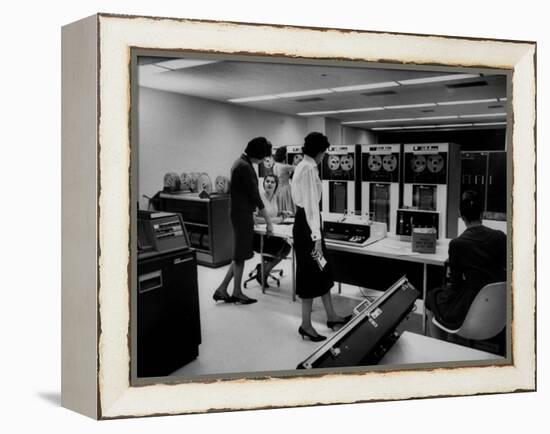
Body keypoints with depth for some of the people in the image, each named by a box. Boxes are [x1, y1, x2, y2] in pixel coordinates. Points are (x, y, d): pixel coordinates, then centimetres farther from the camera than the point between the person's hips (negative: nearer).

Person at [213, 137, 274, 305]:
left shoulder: (240, 162, 11)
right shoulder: (245, 167, -19)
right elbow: (255, 196, -19)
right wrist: (268, 221, -15)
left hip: (240, 213, 10)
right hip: (243, 215, -10)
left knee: (240, 254, 15)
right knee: (241, 255, 3)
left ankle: (222, 290, 19)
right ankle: (237, 293, 18)